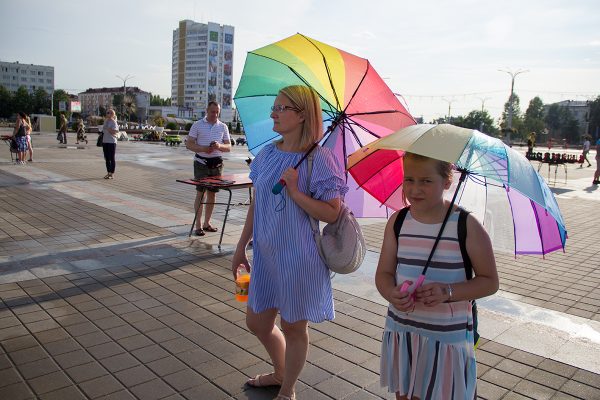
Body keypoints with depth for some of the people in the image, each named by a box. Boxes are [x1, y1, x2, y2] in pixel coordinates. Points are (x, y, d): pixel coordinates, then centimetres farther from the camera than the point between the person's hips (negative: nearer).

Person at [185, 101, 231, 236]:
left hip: (217, 163, 3)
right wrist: (203, 149, -19)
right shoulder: (197, 125, 1)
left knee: (212, 193, 8)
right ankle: (198, 225, 1)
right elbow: (189, 144, -2)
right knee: (200, 193, -4)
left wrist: (219, 146, -14)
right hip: (201, 162, -3)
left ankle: (207, 223, 20)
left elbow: (228, 147, 8)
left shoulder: (223, 127, 9)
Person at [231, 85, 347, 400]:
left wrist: (295, 191, -25)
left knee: (293, 327, 12)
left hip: (298, 259, -6)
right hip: (266, 254, 7)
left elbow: (331, 213, -17)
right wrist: (241, 247, 13)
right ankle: (279, 372, 48)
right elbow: (255, 205, 10)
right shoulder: (267, 154, 3)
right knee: (257, 323, 19)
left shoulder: (319, 160, -15)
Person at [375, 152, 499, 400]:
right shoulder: (398, 222, -2)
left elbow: (489, 282, -6)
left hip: (448, 336, -3)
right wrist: (391, 294, -22)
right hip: (401, 330, 3)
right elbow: (384, 273, 0)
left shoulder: (466, 226, -11)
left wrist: (447, 292, -22)